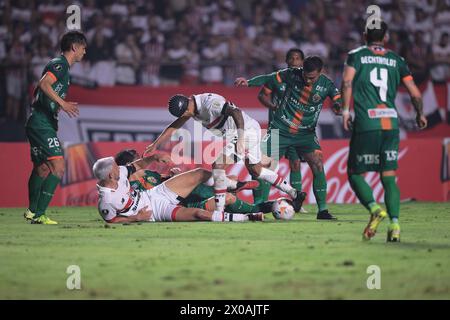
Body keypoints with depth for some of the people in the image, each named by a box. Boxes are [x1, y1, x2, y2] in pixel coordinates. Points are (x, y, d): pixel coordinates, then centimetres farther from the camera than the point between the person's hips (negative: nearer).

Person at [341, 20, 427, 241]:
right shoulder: (396, 60, 14)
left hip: (365, 124, -3)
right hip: (391, 123, 3)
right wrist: (420, 115, 28)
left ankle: (374, 209, -18)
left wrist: (345, 111, -10)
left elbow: (347, 81, -11)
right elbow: (415, 93, 12)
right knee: (389, 177, 8)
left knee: (356, 174, 7)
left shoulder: (356, 55, 8)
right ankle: (394, 225, -7)